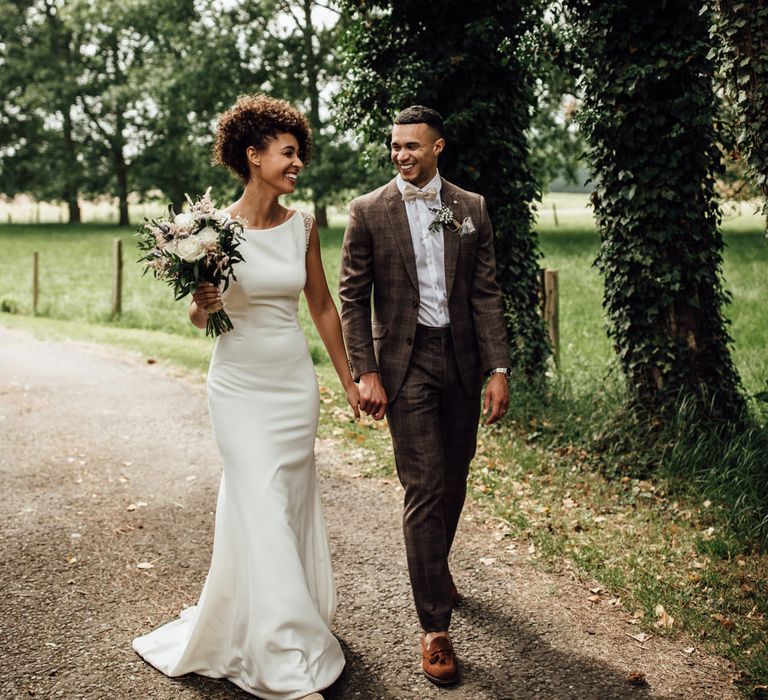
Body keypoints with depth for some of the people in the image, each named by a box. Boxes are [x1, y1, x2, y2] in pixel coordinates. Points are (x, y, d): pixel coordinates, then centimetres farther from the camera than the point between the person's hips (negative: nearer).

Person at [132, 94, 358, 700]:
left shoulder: (302, 225, 2)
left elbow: (322, 305, 11)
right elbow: (197, 317, 2)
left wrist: (349, 380, 14)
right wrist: (202, 305, -22)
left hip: (296, 381, 4)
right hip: (241, 383, -4)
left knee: (294, 503, 11)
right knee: (263, 509, -5)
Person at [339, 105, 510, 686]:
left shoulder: (471, 209, 5)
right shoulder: (369, 211, -1)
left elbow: (486, 293, 4)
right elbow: (352, 297, -2)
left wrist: (498, 368, -3)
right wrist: (365, 372, -10)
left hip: (462, 361, 3)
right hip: (405, 363, -3)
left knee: (453, 481, 15)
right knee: (424, 489, -6)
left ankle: (435, 566, 43)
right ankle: (435, 626, 3)